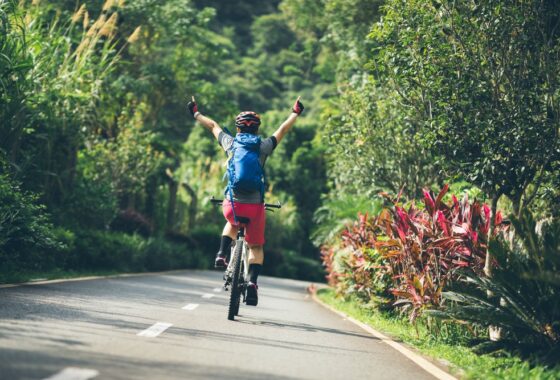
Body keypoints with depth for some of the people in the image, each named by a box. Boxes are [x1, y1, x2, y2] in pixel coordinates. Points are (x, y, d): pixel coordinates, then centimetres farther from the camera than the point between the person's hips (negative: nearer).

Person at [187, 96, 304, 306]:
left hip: (231, 205, 2)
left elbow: (213, 125, 23)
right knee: (256, 247, 12)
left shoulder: (230, 143, 5)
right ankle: (252, 282, -10)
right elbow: (283, 130, 17)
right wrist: (295, 113, 33)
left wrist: (196, 113, 39)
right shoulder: (263, 146, 1)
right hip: (255, 206, -2)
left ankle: (222, 255, 14)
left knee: (233, 224, 36)